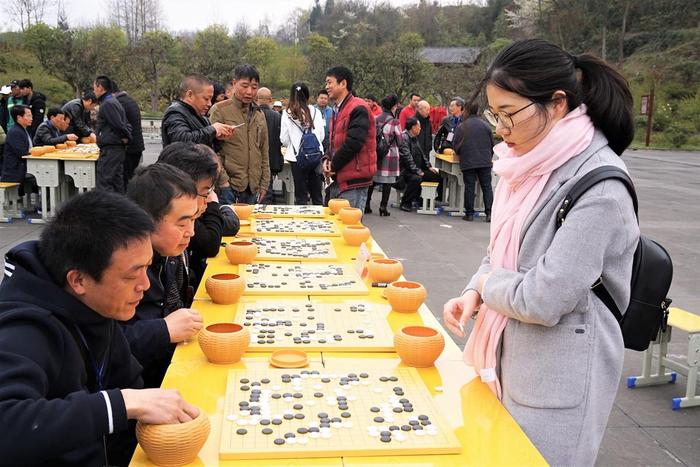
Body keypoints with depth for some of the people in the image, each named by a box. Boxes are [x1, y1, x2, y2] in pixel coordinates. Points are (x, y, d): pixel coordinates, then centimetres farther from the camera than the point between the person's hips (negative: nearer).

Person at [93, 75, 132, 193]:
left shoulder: (107, 104, -13)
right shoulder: (115, 102, 19)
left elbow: (119, 125, -18)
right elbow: (127, 125, 21)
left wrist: (125, 137, -2)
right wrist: (127, 138, 7)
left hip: (110, 151, -10)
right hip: (119, 149, 10)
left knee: (103, 184, -10)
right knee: (117, 184, 13)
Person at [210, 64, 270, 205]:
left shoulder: (259, 114, 14)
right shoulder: (220, 110, -4)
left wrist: (264, 185, 13)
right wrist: (223, 181, -13)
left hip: (253, 188, 5)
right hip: (228, 188, -5)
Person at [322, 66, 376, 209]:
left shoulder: (358, 109, -13)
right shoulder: (337, 110, 18)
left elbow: (353, 143, -21)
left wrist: (333, 166, -11)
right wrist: (327, 159, 1)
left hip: (354, 181, -10)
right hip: (338, 180, 10)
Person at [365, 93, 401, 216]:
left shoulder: (375, 120, 1)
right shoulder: (394, 122, -11)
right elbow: (399, 140, -3)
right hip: (389, 155, -5)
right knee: (388, 181, 3)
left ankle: (366, 205, 15)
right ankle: (383, 207, 4)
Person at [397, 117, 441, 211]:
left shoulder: (414, 138, 17)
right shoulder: (404, 137, -14)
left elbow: (421, 153, 24)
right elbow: (407, 157, -22)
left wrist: (429, 166, 14)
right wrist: (417, 171, -23)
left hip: (417, 169, 10)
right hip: (406, 171, -10)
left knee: (437, 176, 3)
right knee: (416, 178, -38)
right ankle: (405, 203, -18)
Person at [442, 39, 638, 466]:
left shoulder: (600, 188, -23)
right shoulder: (534, 164, 3)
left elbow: (543, 300, -25)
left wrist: (487, 282, -7)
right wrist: (474, 293, -2)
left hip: (558, 379, -7)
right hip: (510, 358, 8)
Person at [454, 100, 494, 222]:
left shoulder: (461, 127, -3)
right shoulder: (486, 125, 4)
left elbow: (456, 146, 0)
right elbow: (492, 144, 10)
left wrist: (461, 155, 21)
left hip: (467, 162, -1)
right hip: (485, 162, 2)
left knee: (469, 187, 4)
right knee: (487, 187, 6)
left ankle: (469, 214, 5)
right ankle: (489, 213, 0)